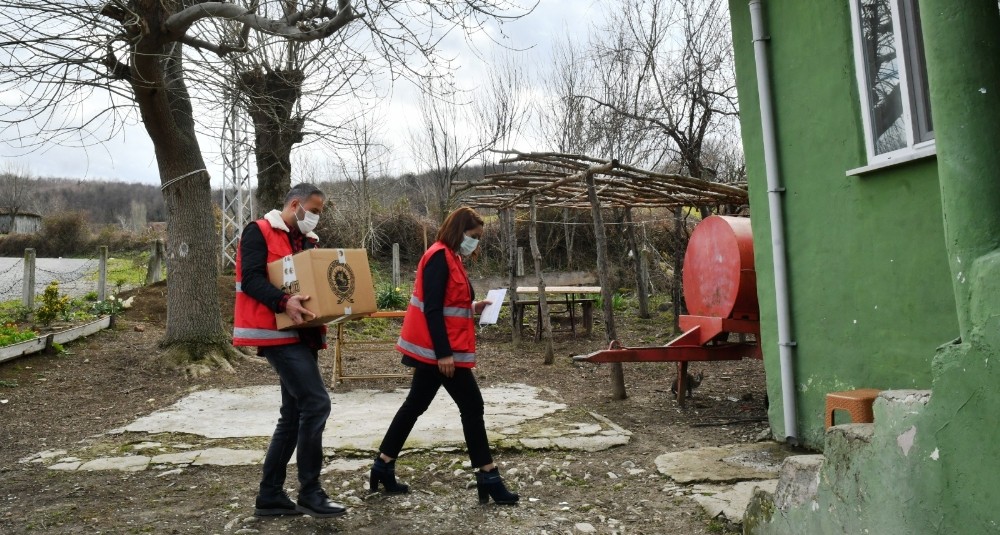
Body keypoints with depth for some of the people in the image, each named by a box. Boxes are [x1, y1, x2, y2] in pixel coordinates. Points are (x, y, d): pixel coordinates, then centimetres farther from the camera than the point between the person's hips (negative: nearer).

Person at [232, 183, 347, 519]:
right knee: (316, 403, -15)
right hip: (277, 333, -9)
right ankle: (310, 493, -4)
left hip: (301, 334, 9)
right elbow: (251, 279, -16)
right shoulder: (259, 232, -5)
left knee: (293, 415, 10)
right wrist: (283, 302, -31)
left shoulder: (307, 240, 20)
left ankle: (270, 496, 19)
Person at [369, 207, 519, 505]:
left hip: (434, 349, 10)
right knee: (472, 407, -3)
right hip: (440, 350, -10)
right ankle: (488, 478, 6)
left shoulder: (450, 258, 16)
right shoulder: (440, 256, -16)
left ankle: (383, 467, 24)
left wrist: (472, 308, 6)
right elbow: (432, 308, -22)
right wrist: (444, 353, -25)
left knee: (415, 405, 15)